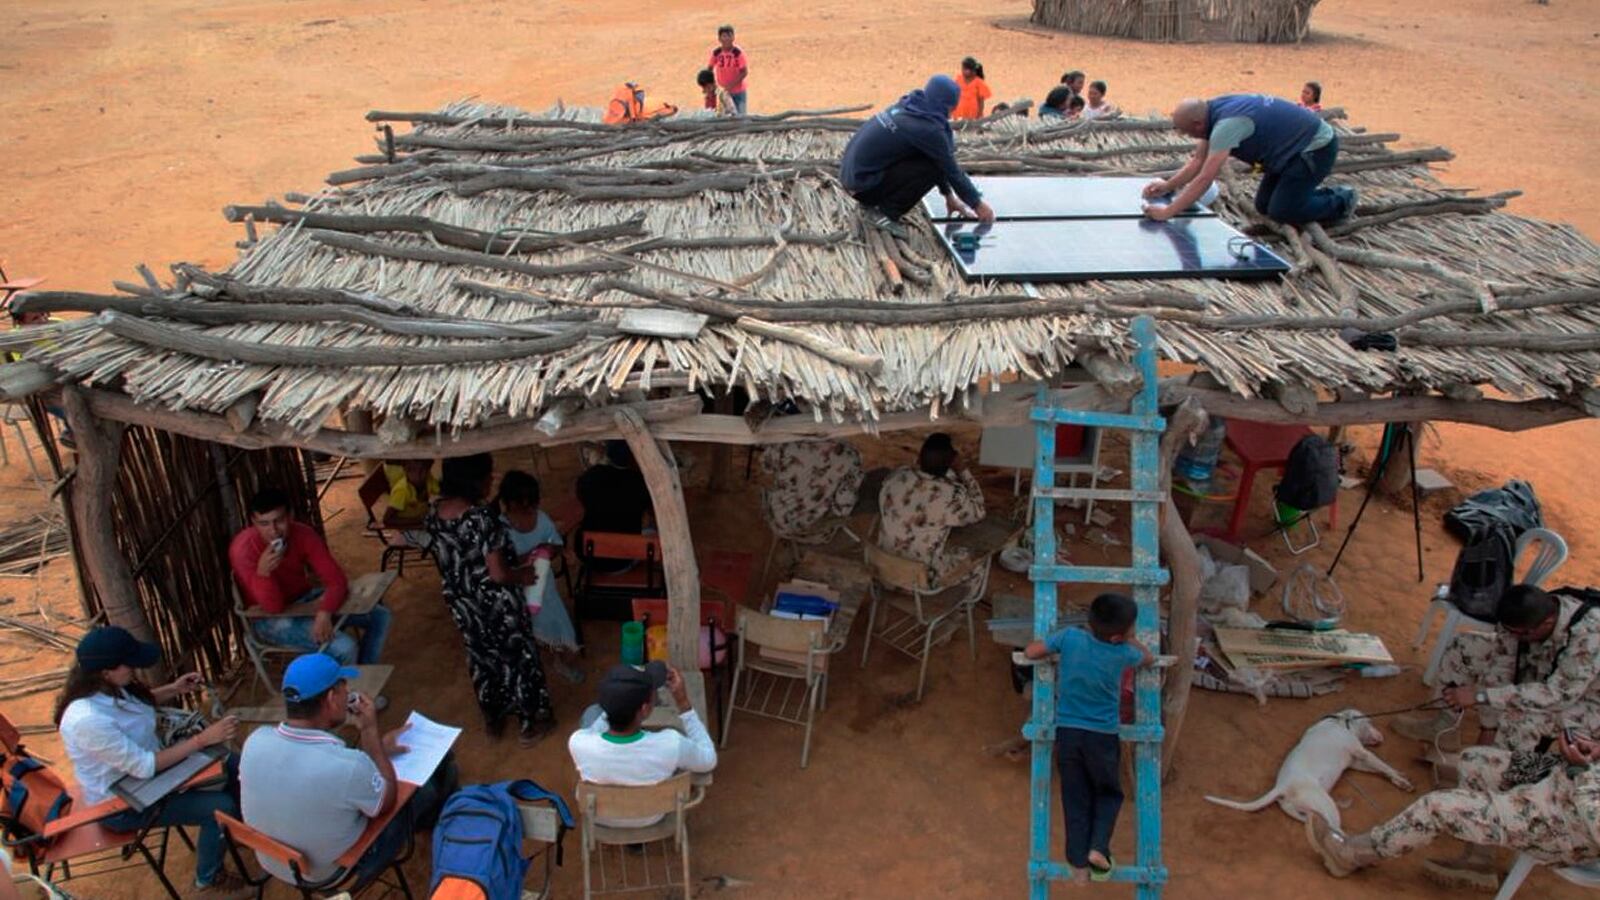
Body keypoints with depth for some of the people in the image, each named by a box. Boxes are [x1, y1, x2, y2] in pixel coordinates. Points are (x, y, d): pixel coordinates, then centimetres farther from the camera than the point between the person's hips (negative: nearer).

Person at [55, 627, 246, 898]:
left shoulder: (109, 688, -13)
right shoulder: (89, 720, -38)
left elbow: (140, 703, 13)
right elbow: (145, 766, -32)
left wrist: (174, 690, -3)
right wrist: (203, 739, -32)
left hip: (142, 766, 8)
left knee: (231, 766, 6)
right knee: (220, 807, -15)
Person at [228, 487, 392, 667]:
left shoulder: (303, 534, -14)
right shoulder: (243, 549, -26)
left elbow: (337, 580, -18)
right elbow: (273, 607, -25)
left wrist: (324, 612, -37)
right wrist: (263, 572, -44)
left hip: (305, 599, 6)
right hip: (272, 619, -6)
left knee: (379, 616, 0)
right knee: (344, 647, -26)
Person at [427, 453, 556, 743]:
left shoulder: (435, 512, -8)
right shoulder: (482, 518, -31)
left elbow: (447, 558, 7)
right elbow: (498, 574, -27)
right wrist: (523, 576, -8)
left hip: (461, 603, 7)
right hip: (496, 604, -7)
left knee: (481, 658, 25)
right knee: (518, 657, 15)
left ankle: (493, 718, 44)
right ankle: (531, 722, 32)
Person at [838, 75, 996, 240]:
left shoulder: (908, 107, 9)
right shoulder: (927, 128, -18)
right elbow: (952, 170, -8)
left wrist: (949, 195, 24)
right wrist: (978, 204, 4)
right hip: (862, 183, -9)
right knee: (932, 167, -13)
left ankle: (871, 202, 15)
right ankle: (884, 213, -5)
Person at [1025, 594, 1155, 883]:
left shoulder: (1070, 636, -13)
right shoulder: (1122, 653, -14)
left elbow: (1030, 652, -5)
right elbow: (1149, 658, 8)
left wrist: (1055, 649, 11)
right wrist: (1132, 640, 23)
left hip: (1067, 731, 2)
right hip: (1103, 735, -2)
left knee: (1075, 798, 13)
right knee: (1109, 793, 21)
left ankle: (1078, 863, 15)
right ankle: (1098, 847, 4)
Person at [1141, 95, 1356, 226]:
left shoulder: (1227, 124, -32)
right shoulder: (1212, 111, -3)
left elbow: (1204, 180, -35)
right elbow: (1198, 160, 7)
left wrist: (1167, 212, -32)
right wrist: (1167, 186, -2)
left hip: (1316, 147, -9)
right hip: (1296, 147, 9)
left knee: (1281, 212, -13)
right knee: (1264, 206, 8)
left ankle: (1341, 201, 8)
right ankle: (1330, 195, 22)